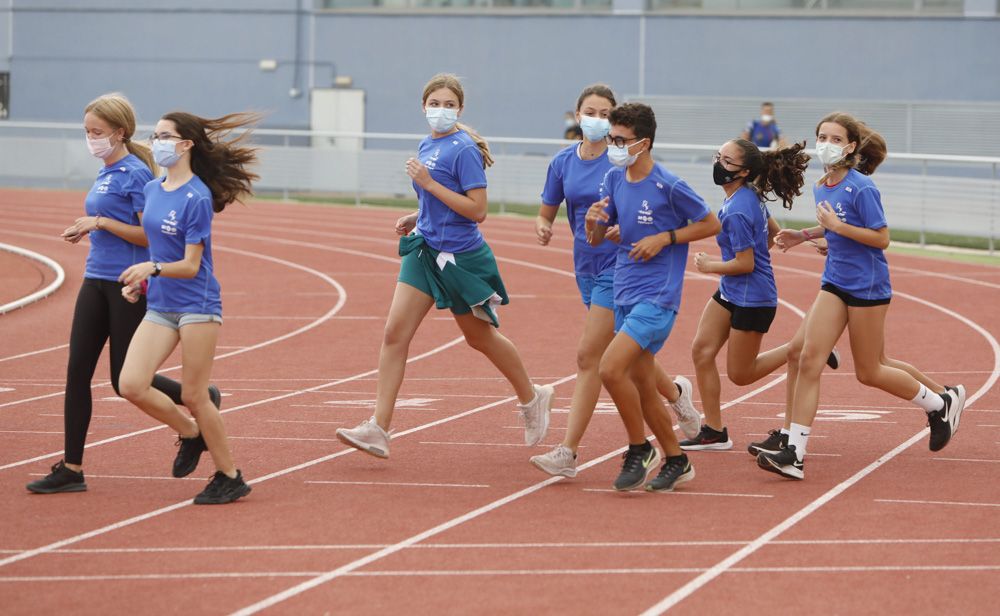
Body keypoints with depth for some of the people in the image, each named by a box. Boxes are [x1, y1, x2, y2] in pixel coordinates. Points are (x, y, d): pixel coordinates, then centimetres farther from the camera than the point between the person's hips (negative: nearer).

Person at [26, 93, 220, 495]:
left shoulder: (135, 173, -13)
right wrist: (86, 230, 6)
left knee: (125, 380, -1)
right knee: (77, 371, 2)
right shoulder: (106, 173, 13)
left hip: (127, 284, -8)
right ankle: (71, 469, 4)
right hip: (97, 281, 8)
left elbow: (150, 235, -17)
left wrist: (101, 222, -20)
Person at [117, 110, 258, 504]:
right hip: (160, 305, 7)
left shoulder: (197, 197, -13)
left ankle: (229, 478, 12)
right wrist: (138, 280, 11)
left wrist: (153, 269, -31)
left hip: (197, 305, -7)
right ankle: (191, 434, 17)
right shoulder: (152, 190, 9)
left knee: (193, 396, -3)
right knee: (131, 385, -8)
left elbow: (190, 265, -15)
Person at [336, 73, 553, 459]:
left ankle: (532, 399, 36)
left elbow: (476, 210, -21)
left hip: (460, 256, -7)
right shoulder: (426, 147, 9)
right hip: (425, 251, 7)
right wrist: (416, 218, 6)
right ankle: (378, 429, -9)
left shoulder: (464, 150, -15)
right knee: (395, 333, -6)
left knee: (479, 337, 12)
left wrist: (428, 183, -21)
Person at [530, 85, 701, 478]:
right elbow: (546, 212, 13)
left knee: (588, 356, -11)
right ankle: (676, 393, 42)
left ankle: (567, 453, -9)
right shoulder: (563, 162, 5)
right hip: (586, 267, 6)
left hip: (617, 265, -6)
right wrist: (542, 226, -10)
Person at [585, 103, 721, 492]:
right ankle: (676, 461, 25)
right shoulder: (614, 180, 7)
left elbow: (711, 225, -3)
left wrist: (664, 238, -13)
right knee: (641, 385, 11)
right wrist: (593, 222, -10)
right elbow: (595, 239, 13)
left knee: (611, 369, -20)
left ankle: (640, 450, -3)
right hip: (624, 295, 8)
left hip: (657, 295, -8)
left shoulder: (668, 186, -13)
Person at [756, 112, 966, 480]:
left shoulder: (861, 188, -17)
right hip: (835, 283, 7)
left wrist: (838, 226, -24)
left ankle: (942, 403, 30)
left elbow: (881, 238, -18)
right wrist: (803, 236, 9)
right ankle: (794, 454, -8)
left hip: (867, 287, -7)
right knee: (808, 358, -7)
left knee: (869, 372, 5)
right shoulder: (821, 187, 6)